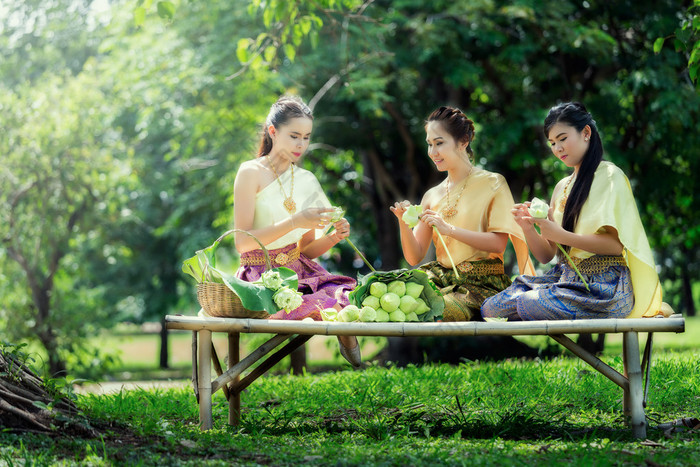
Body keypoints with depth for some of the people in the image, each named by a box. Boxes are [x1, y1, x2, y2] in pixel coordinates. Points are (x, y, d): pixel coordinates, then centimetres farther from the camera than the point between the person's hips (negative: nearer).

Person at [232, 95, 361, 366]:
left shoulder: (306, 180, 13)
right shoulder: (252, 173, -4)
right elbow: (242, 242, -13)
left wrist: (333, 237, -5)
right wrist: (294, 222, -21)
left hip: (300, 272, 5)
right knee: (320, 308, -33)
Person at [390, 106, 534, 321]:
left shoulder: (492, 184, 2)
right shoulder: (432, 196, 16)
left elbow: (498, 243, -11)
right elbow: (414, 258, 11)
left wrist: (449, 229, -19)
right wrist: (404, 223, -7)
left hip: (483, 284, -4)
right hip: (442, 278, 4)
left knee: (441, 311, -35)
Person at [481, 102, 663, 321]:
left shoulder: (608, 176, -1)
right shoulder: (562, 187, 20)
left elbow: (616, 244, -12)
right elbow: (546, 255, 16)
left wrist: (561, 235, -20)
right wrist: (528, 228, -4)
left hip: (604, 284, -6)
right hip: (565, 276, 6)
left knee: (530, 305, -32)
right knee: (491, 307, -18)